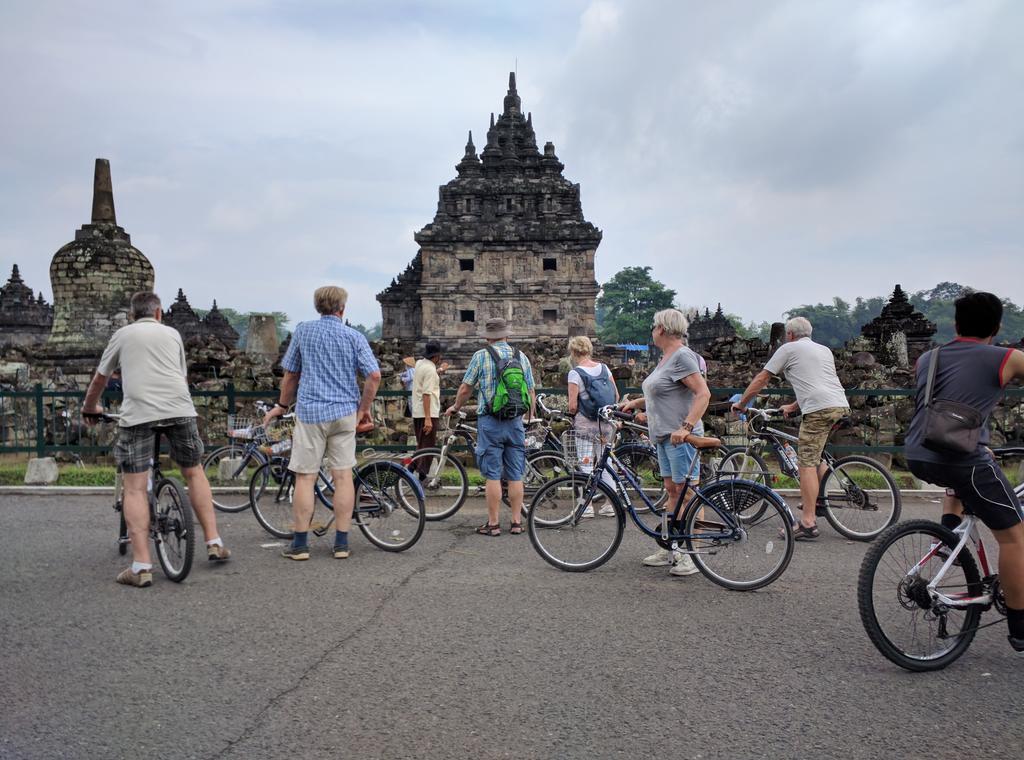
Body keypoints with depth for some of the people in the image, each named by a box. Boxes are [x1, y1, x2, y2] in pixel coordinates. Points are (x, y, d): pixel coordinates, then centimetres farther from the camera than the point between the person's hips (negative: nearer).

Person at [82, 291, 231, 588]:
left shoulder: (123, 334, 18)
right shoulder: (172, 333, 22)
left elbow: (100, 379, 26)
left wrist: (90, 408, 44)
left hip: (138, 413, -2)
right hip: (179, 409, 2)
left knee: (135, 488, 2)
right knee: (194, 472, 19)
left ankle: (141, 565, -3)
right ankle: (214, 544, 19)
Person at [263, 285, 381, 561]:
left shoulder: (303, 331, 4)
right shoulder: (354, 336, 2)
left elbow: (290, 374, 9)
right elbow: (374, 375, -7)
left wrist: (282, 406, 22)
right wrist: (364, 409, 5)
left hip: (310, 412, -1)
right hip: (345, 413, 1)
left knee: (305, 477, 3)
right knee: (343, 476, 4)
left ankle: (300, 544, 7)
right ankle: (341, 543, 8)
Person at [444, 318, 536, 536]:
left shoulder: (481, 356, -3)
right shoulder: (522, 357, 7)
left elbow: (465, 389, -1)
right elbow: (531, 393, 9)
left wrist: (455, 407, 17)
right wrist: (531, 416, 23)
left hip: (490, 422, -3)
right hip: (515, 422, 3)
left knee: (493, 475, 0)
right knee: (515, 475, 8)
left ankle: (493, 524, 4)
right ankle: (516, 522, 12)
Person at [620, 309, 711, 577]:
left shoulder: (682, 356, -14)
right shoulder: (667, 357, 17)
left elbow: (703, 394, -21)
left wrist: (686, 427, -28)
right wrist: (635, 402, 17)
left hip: (680, 436, -10)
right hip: (664, 435, 10)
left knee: (687, 493, -6)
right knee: (672, 491, 13)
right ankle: (672, 549, 19)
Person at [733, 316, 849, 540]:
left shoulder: (788, 349, 9)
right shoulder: (825, 350, 29)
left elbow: (761, 379, 11)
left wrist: (741, 403, 20)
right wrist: (793, 407, 44)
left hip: (819, 410, -8)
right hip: (842, 406, 8)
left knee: (806, 463, -7)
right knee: (815, 457, 24)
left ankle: (808, 523, -10)